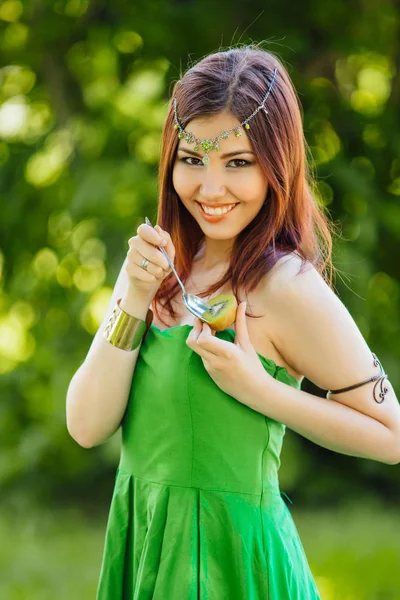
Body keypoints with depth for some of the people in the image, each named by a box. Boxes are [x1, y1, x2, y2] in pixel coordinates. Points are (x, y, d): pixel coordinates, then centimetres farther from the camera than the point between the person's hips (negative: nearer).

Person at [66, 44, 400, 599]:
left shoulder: (288, 286, -18)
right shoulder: (162, 265, -1)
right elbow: (87, 426, -6)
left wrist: (255, 388, -21)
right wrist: (134, 298, -16)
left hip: (230, 554, -5)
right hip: (140, 539, 5)